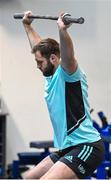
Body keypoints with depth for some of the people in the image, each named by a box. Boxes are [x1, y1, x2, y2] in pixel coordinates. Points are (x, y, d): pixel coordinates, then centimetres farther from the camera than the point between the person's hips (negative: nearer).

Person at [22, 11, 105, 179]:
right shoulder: (52, 75, 14)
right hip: (67, 148, 11)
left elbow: (68, 54, -35)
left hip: (86, 147, -11)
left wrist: (63, 30, -52)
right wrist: (27, 25, 41)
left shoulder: (68, 73, -11)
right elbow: (38, 45, 30)